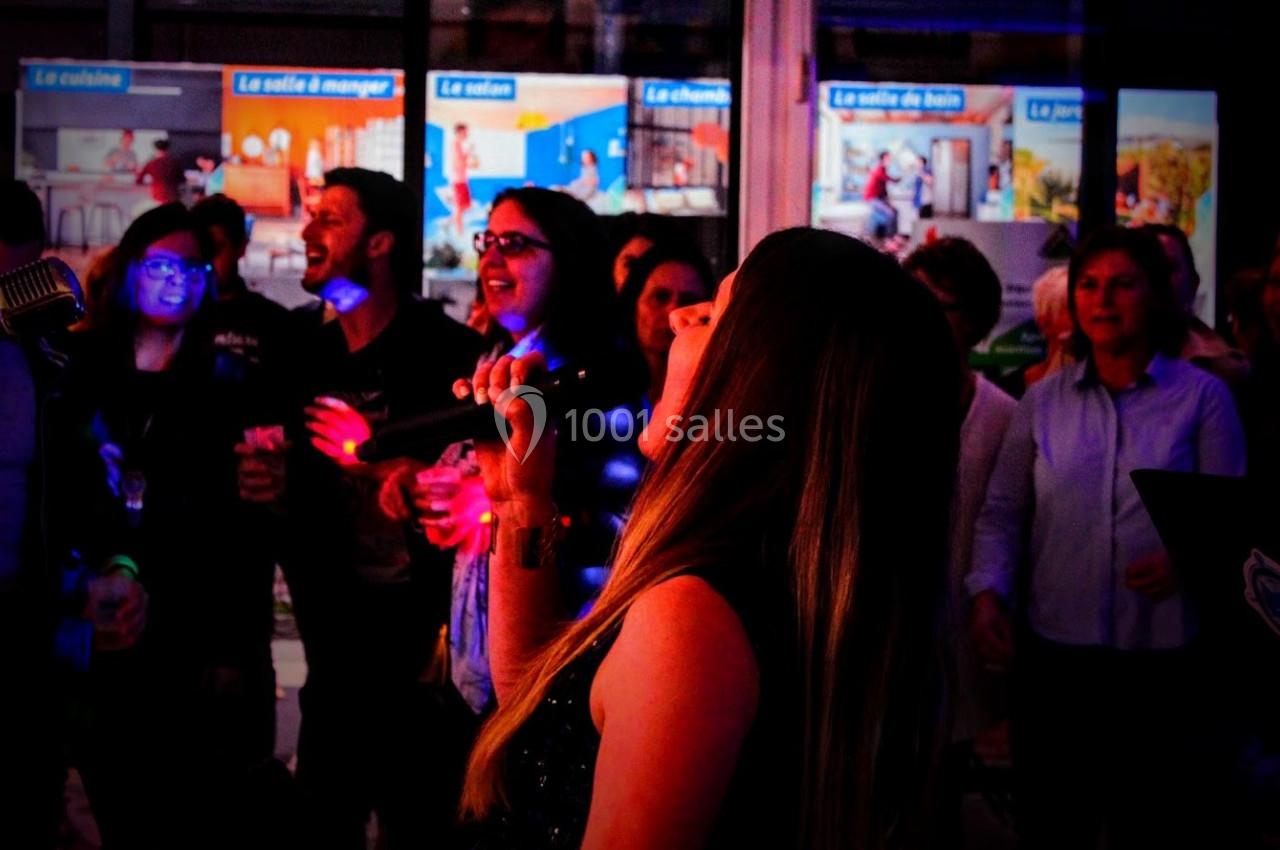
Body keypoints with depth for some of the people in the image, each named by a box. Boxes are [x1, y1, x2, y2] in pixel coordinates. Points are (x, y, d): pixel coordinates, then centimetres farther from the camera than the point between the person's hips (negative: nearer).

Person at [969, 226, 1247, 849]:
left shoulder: (1201, 396, 1)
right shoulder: (1043, 401, 8)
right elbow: (1002, 512, 7)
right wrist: (988, 593, -8)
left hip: (1160, 656, -2)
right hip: (1054, 650, 2)